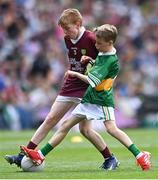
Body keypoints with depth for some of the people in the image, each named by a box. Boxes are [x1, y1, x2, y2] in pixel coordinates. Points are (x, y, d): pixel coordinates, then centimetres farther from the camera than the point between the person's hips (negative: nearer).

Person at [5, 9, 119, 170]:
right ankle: (24, 155, 3)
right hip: (69, 86, 7)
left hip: (86, 89, -7)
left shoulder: (91, 39, -17)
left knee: (85, 129, -9)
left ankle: (110, 159, 6)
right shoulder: (68, 39, 5)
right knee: (50, 119, 4)